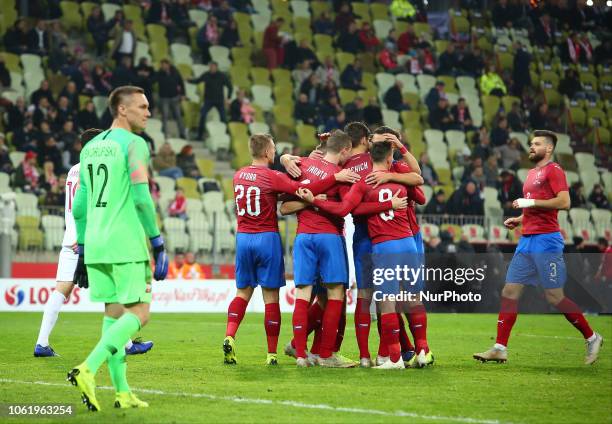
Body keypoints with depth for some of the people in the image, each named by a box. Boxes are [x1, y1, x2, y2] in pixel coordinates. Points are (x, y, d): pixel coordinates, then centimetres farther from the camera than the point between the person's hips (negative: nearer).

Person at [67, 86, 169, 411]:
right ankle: (87, 369, -19)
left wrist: (82, 250, 22)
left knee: (114, 312, 10)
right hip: (126, 245, -8)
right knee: (138, 314, -4)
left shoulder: (90, 147, 16)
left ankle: (122, 392, 7)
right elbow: (142, 198, -14)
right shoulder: (133, 144, -7)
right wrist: (158, 244, -10)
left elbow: (79, 206, 17)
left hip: (94, 245, 8)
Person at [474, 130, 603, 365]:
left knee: (554, 297, -6)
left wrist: (530, 202, -16)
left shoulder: (553, 170, -7)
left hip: (546, 241, -9)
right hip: (527, 240, 9)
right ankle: (500, 349, 3)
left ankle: (592, 338, 10)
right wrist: (519, 220, 16)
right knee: (509, 292, 2)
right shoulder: (532, 173, 21)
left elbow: (564, 202, -19)